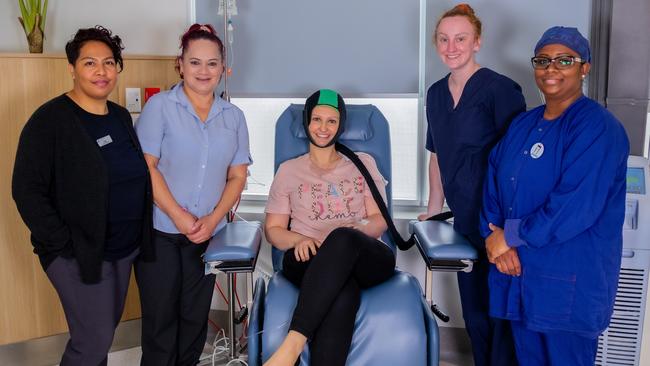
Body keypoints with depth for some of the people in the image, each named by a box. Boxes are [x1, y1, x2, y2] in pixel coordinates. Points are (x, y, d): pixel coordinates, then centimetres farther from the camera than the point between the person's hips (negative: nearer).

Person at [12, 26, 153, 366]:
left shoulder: (121, 116, 8)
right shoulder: (50, 120, -12)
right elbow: (27, 190, -14)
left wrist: (137, 238, 6)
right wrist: (64, 244, -17)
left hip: (125, 248, 7)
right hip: (78, 254, -6)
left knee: (102, 332, 18)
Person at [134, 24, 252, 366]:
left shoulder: (233, 116, 7)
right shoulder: (160, 106, -4)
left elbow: (237, 176, 6)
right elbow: (145, 166, -9)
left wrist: (213, 219, -8)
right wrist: (178, 216, -14)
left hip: (207, 232, 3)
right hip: (160, 230, -3)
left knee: (195, 316, 11)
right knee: (160, 316, 5)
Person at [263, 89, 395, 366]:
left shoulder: (363, 163, 21)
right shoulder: (289, 170, 21)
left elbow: (380, 219, 12)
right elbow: (273, 229, 16)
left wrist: (357, 229, -13)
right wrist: (300, 240, -8)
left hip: (366, 259, 0)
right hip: (310, 262, 0)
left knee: (343, 238, -40)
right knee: (343, 293, -39)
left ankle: (294, 342, -46)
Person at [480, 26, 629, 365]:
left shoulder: (597, 128, -13)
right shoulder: (522, 124, 11)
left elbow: (575, 208, -23)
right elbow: (493, 182, 8)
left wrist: (509, 235, -15)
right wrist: (494, 236, -9)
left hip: (570, 280, -6)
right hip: (517, 271, 7)